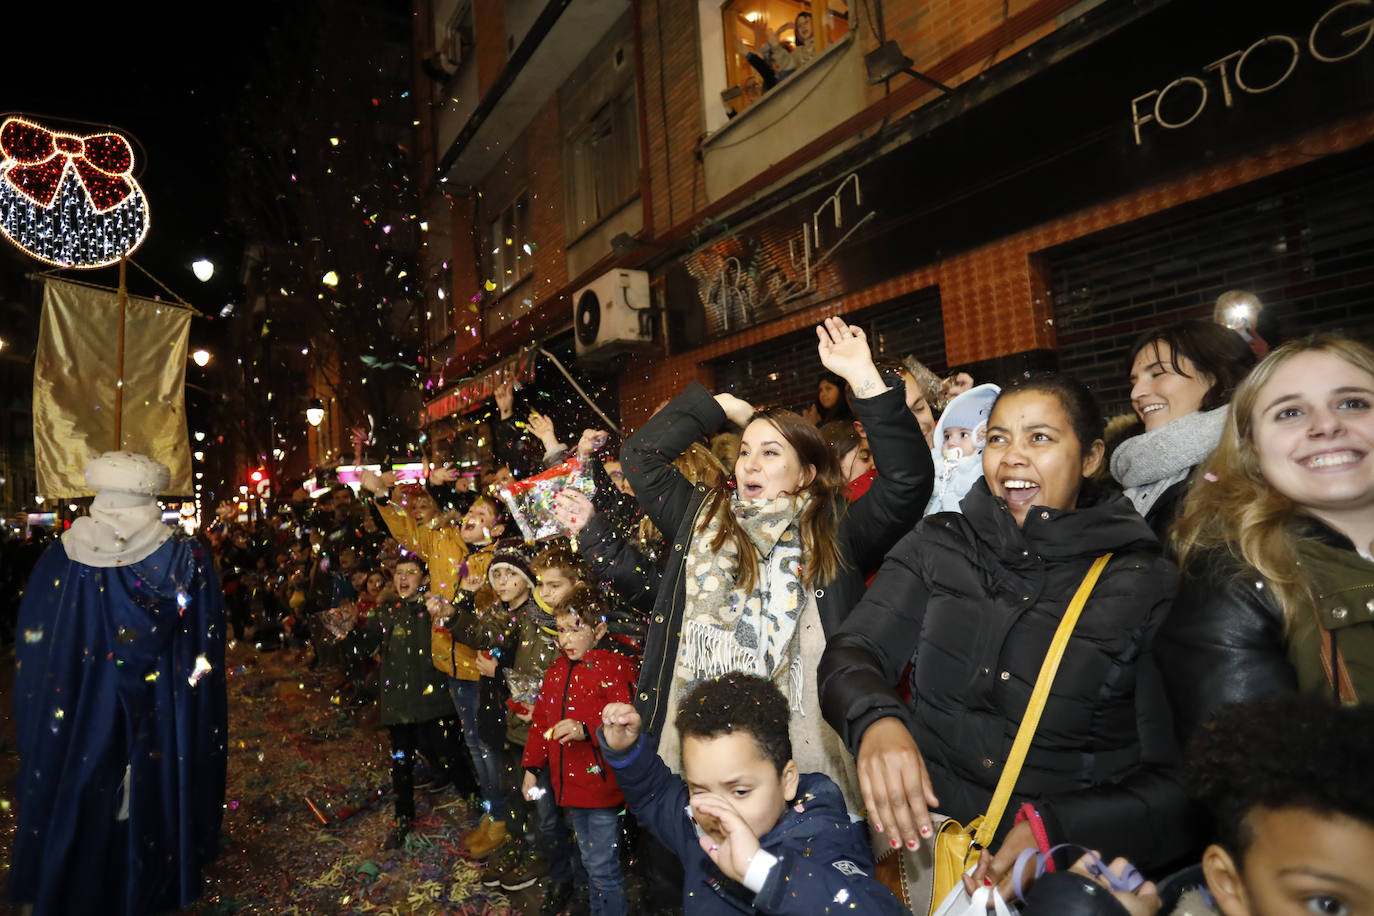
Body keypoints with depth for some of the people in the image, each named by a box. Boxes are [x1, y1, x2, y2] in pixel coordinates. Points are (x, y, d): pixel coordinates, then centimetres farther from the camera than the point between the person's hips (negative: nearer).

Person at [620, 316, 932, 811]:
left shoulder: (834, 530, 2)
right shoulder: (702, 517, 12)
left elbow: (908, 478, -10)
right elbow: (640, 455, 12)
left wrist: (862, 376, -12)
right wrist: (720, 405, 12)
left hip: (807, 747, -2)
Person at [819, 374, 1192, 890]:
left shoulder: (1146, 586, -3)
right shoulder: (938, 545, 3)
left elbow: (1177, 780, -5)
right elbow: (851, 653, -4)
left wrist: (1058, 829, -21)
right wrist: (875, 719, -25)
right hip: (922, 833, 3)